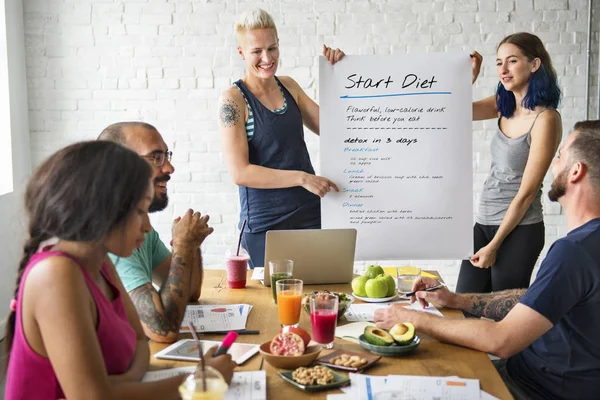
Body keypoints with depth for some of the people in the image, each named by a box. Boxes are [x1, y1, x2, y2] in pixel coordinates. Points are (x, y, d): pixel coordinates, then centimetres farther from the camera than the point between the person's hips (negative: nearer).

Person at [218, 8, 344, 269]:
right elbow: (240, 172, -16)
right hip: (265, 225, -5)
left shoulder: (288, 86, 8)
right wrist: (301, 177, -21)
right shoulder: (233, 100, -9)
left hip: (311, 215, 5)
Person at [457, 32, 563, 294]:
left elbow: (526, 193, -17)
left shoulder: (545, 119, -16)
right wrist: (470, 75, -10)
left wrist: (494, 246, -14)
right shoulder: (504, 105, 5)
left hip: (518, 230, -7)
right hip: (484, 222, 7)